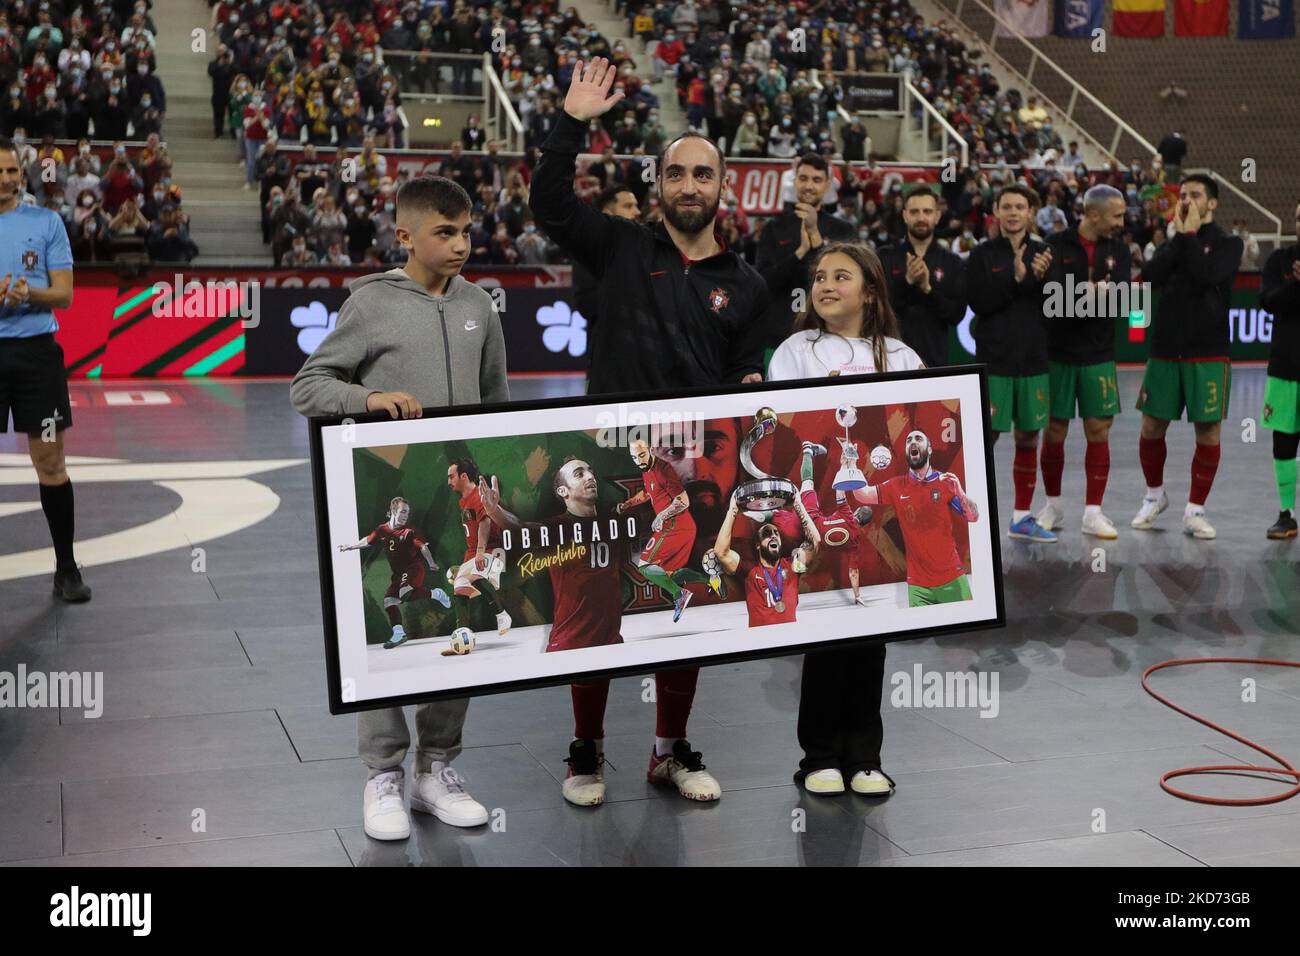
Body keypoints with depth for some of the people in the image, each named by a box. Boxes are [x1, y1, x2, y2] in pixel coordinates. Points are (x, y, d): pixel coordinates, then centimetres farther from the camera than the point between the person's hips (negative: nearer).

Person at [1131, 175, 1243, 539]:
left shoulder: (1228, 243, 1)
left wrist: (1191, 235, -10)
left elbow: (1206, 276, -18)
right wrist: (1179, 236, -6)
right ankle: (1155, 495, 27)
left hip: (1208, 354, -3)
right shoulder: (1173, 242, 14)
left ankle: (1195, 510, 9)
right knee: (1152, 427, 5)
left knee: (1208, 431, -2)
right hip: (1165, 350, 3)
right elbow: (1149, 276, -5)